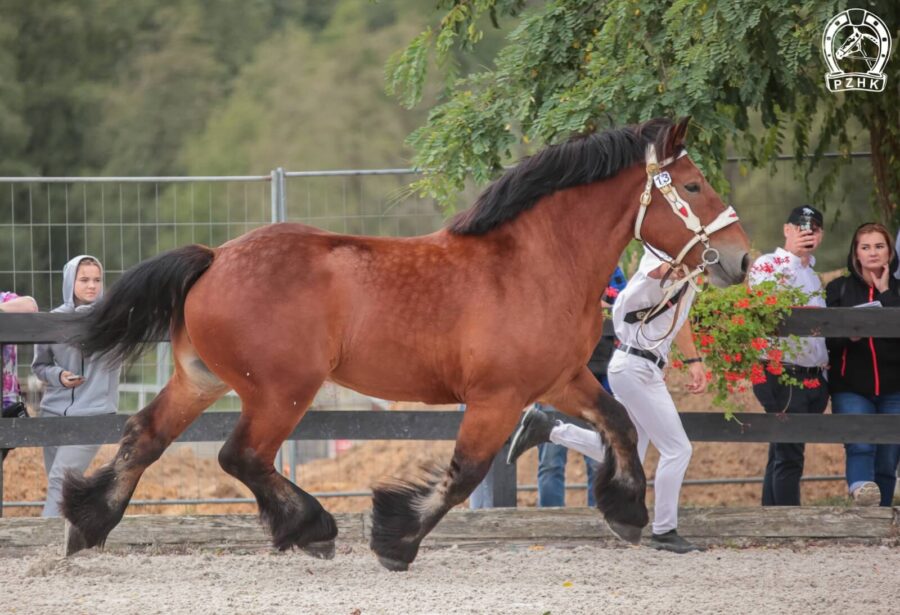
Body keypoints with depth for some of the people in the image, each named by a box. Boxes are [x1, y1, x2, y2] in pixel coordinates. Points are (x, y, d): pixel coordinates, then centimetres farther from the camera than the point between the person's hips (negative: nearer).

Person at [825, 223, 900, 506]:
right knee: (860, 444, -26)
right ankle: (861, 488, -46)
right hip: (851, 388, -2)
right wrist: (848, 334, -17)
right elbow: (825, 337, 2)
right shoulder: (838, 289, 9)